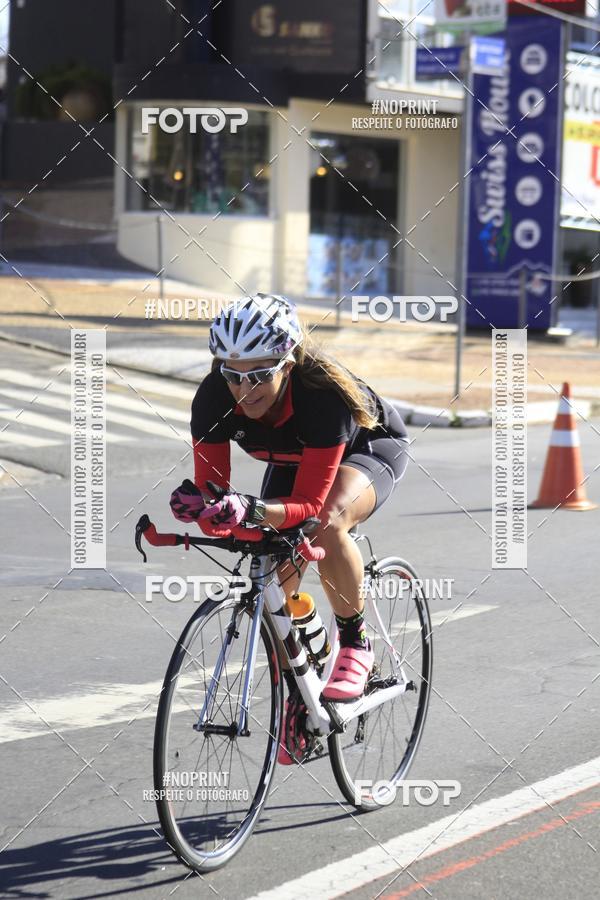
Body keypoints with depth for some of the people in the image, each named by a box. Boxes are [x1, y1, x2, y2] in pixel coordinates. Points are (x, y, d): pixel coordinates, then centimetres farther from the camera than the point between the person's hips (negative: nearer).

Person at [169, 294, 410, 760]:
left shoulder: (322, 394, -41)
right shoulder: (214, 398, -30)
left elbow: (309, 505, -41)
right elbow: (211, 488, -25)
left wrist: (252, 510, -59)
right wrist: (197, 506, -48)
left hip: (370, 446, -5)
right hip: (293, 460, 5)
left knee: (325, 523, -36)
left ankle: (356, 643, -13)